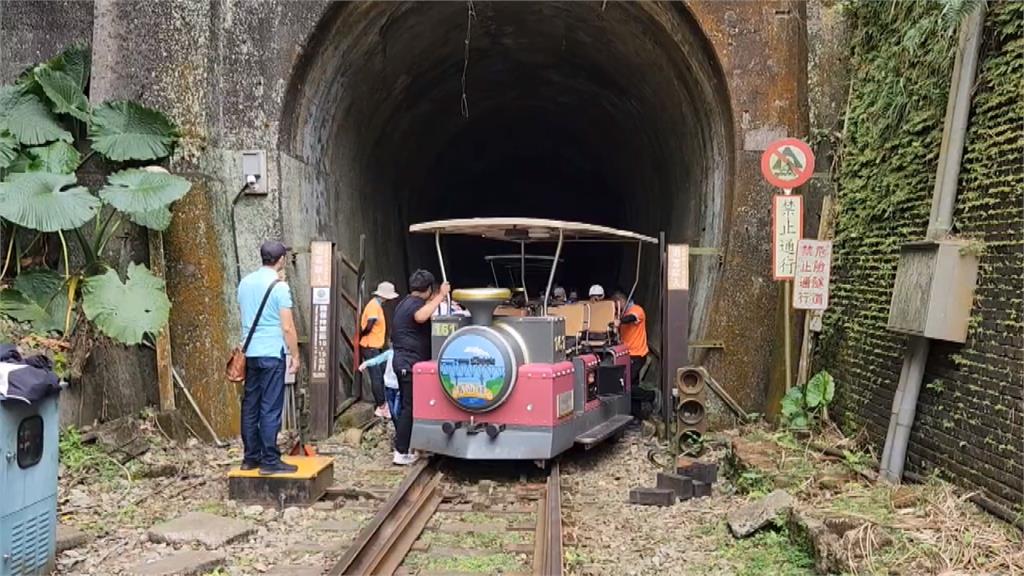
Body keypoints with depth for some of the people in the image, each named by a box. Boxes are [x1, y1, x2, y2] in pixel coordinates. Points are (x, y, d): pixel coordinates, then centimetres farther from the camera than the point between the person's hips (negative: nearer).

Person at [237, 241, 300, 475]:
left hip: (250, 353, 7)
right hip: (272, 353, -7)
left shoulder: (245, 282, 8)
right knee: (270, 408, -3)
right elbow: (288, 327, -12)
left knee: (250, 406, 11)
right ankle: (270, 461, 0)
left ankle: (251, 457, 17)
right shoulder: (279, 286, -11)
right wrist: (295, 355, -3)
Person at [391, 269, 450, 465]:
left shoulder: (405, 303, 17)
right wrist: (440, 297, -36)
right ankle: (401, 453, -6)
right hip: (410, 363, -10)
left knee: (405, 406, 15)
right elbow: (421, 317, -40)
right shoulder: (416, 304, -15)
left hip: (402, 361, 10)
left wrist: (435, 300, 40)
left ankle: (402, 447, 21)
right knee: (409, 408, -7)